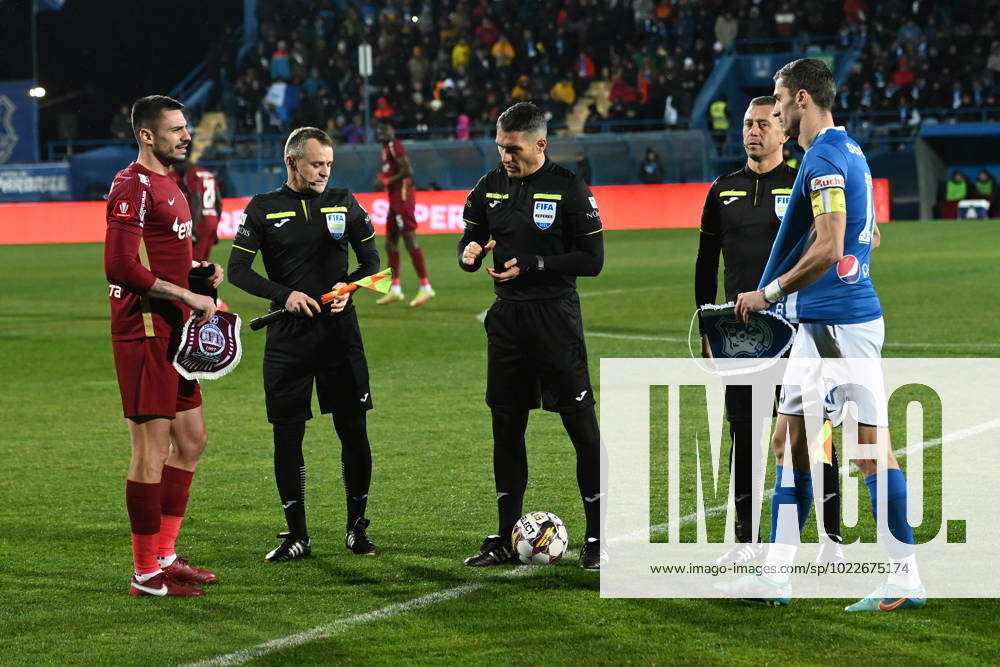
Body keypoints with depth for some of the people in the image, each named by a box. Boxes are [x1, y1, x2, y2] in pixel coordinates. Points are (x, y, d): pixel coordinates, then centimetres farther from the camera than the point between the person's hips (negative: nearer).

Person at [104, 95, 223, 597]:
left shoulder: (168, 185, 17)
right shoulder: (133, 187, -15)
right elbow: (121, 268, -24)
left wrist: (201, 270, 12)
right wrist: (189, 297, -21)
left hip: (173, 330, 11)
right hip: (144, 331, -11)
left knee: (191, 439, 16)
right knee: (152, 449, -6)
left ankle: (164, 555, 24)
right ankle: (146, 574, 0)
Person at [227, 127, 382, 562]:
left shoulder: (343, 203, 7)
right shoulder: (263, 209, 2)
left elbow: (371, 259, 12)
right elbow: (238, 269, -2)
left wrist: (348, 286, -8)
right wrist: (286, 294, -14)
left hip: (339, 330, 1)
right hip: (287, 335, -1)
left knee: (353, 432, 2)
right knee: (287, 436, -1)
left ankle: (356, 528, 16)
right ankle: (297, 537, 9)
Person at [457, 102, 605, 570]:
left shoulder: (568, 189, -8)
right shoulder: (490, 187, 8)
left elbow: (592, 260, -9)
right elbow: (469, 239, 16)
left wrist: (530, 265, -17)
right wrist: (469, 253, -8)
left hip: (555, 316, -5)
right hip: (506, 318, 5)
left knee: (582, 425, -5)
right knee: (506, 428, 9)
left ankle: (598, 537, 0)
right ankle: (506, 538, 17)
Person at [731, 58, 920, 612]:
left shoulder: (824, 160, -15)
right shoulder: (847, 152, 17)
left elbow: (828, 249, -24)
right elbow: (867, 238, 24)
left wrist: (769, 292, -14)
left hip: (839, 324, -11)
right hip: (818, 323, 11)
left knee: (871, 448, -7)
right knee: (789, 441, 12)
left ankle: (905, 580, -3)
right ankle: (774, 575, 17)